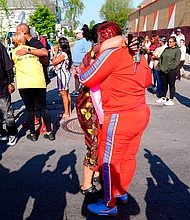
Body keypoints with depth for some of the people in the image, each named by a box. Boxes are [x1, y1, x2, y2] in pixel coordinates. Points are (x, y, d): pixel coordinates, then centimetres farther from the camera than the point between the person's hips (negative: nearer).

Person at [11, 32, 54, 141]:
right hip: (39, 83, 1)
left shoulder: (14, 52, 7)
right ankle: (49, 132, 15)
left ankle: (33, 134, 19)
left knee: (29, 109, 11)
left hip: (24, 85, -1)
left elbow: (11, 65, 17)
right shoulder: (33, 49, 9)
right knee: (43, 107, 11)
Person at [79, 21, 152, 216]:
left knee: (109, 161, 6)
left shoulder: (111, 53, -16)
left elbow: (87, 79, -12)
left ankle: (109, 205, 24)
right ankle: (122, 192, 42)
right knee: (128, 157, 22)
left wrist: (82, 69, 9)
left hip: (120, 117, -9)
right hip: (141, 113, 9)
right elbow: (147, 80, 20)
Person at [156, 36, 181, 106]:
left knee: (171, 85, 2)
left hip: (172, 71, -6)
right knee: (164, 85, 14)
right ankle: (163, 98, 26)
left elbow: (176, 62, -13)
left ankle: (171, 100, 9)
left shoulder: (177, 50, -6)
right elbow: (161, 57, 16)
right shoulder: (166, 49, 14)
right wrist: (161, 66, 2)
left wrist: (169, 68, -17)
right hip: (163, 70, 6)